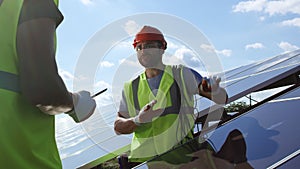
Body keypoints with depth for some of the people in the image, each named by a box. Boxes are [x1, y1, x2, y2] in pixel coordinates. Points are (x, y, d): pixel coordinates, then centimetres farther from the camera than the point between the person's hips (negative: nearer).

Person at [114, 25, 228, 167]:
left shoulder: (181, 75, 1)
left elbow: (222, 99, -1)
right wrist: (138, 120, -16)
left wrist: (214, 90, -25)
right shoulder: (130, 88, 8)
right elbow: (118, 127, 4)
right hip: (141, 158, 1)